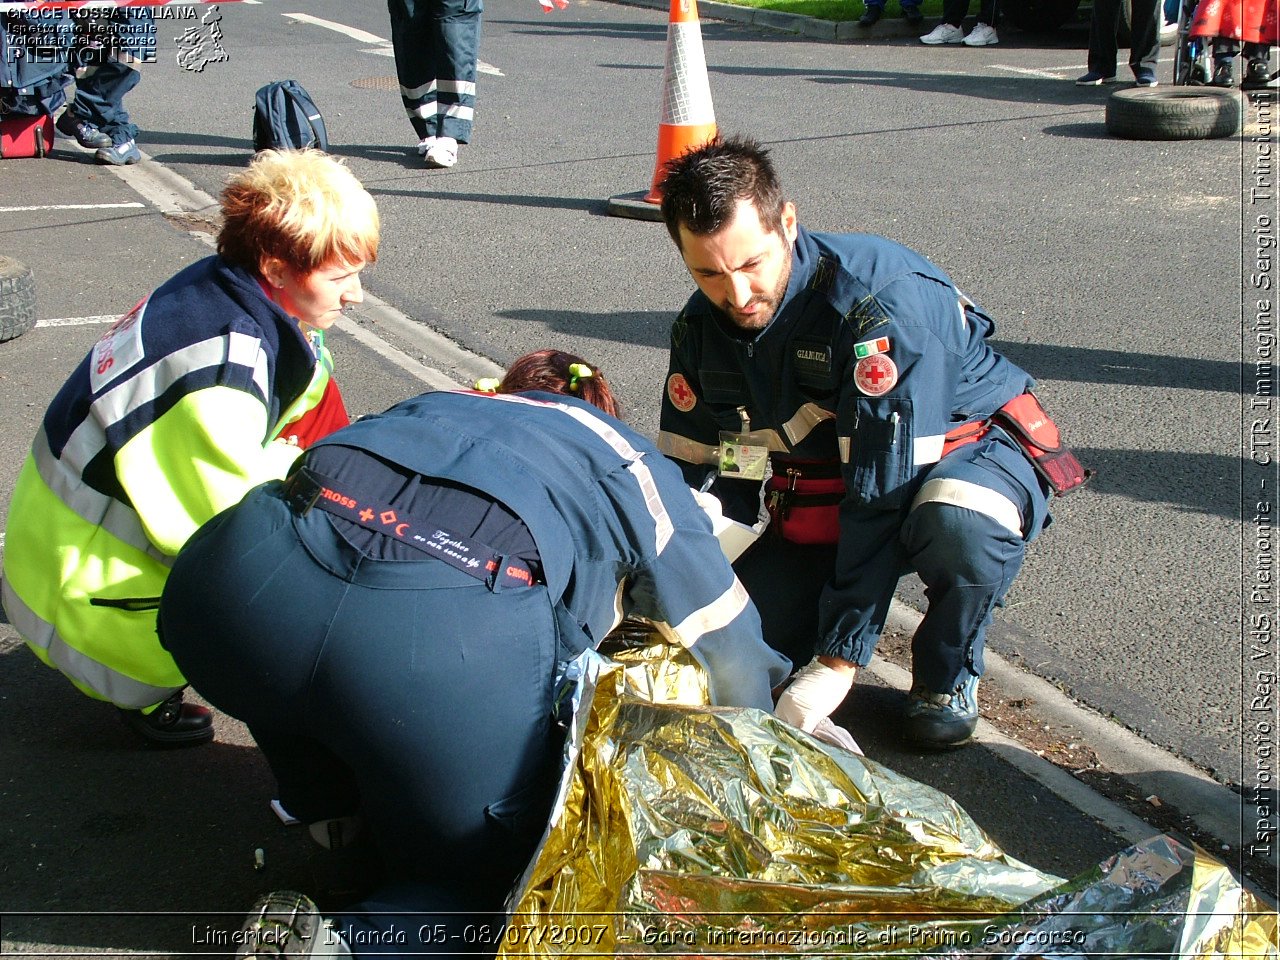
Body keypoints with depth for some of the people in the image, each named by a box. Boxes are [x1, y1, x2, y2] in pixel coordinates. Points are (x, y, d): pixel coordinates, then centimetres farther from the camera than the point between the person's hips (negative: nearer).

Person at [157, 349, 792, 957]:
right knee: (486, 883, 17)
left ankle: (336, 814, 27)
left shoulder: (438, 405, 38)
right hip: (448, 634, -4)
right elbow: (728, 639, 35)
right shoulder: (635, 465, 30)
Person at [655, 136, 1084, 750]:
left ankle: (947, 674, -9)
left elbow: (884, 488, -33)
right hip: (819, 500, 5)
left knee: (955, 522, -41)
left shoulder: (884, 301, -32)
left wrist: (840, 660, -33)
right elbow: (692, 476, -3)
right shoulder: (702, 328, -11)